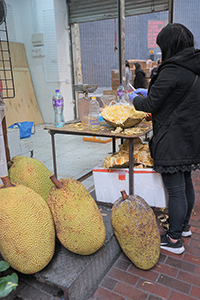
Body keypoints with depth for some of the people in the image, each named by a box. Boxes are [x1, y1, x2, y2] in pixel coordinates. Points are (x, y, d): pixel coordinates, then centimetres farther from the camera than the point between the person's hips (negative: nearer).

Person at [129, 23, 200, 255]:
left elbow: (151, 105, -14)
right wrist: (148, 92, 23)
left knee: (175, 189, 0)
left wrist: (135, 99, 6)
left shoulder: (172, 70, -18)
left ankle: (174, 239, 16)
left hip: (172, 140, -9)